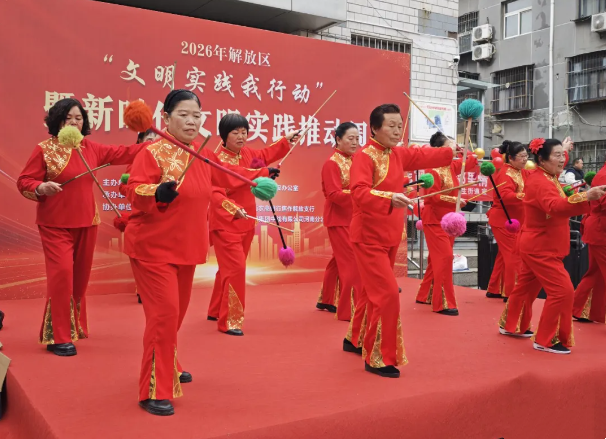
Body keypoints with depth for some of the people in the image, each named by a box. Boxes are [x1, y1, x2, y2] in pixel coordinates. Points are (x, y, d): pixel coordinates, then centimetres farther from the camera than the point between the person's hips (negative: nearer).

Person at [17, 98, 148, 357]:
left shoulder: (92, 149, 7)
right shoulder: (44, 149, -6)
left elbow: (122, 154, 12)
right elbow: (24, 182, -6)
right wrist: (41, 188, -26)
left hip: (86, 223, 5)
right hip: (55, 224, -5)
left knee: (80, 277, 12)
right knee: (62, 274, -13)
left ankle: (74, 327, 30)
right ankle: (57, 337, -3)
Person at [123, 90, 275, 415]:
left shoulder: (203, 155, 8)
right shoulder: (153, 152, -14)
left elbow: (228, 176, 25)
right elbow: (133, 191, -22)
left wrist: (261, 175, 33)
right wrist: (156, 193, -41)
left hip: (186, 248, 8)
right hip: (153, 248, -8)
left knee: (177, 312, 18)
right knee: (164, 313, -13)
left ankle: (168, 368, 39)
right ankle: (154, 391, -2)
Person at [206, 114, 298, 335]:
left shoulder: (247, 153, 4)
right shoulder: (218, 160, -18)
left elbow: (264, 156, 25)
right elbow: (215, 194, -27)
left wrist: (285, 141, 23)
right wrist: (233, 209, -41)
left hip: (245, 224, 8)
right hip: (226, 224, -8)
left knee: (230, 268, 17)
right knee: (235, 269, -12)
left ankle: (216, 311, 34)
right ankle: (229, 321, -3)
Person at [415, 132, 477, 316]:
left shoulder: (452, 166, 8)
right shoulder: (434, 170, -17)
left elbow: (472, 160, 20)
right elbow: (434, 196, -24)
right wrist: (455, 200, -20)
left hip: (448, 219, 9)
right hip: (435, 220, -9)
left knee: (437, 259, 14)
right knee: (444, 257, -11)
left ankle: (425, 295, 26)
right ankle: (442, 303, -6)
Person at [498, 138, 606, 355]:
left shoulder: (547, 179, 11)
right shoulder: (540, 181, -22)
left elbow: (557, 206, 10)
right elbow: (555, 207, -39)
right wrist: (585, 196, -52)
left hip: (538, 246, 10)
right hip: (540, 247, -10)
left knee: (526, 287, 20)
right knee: (562, 290, -10)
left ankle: (511, 326, 34)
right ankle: (545, 341, -1)